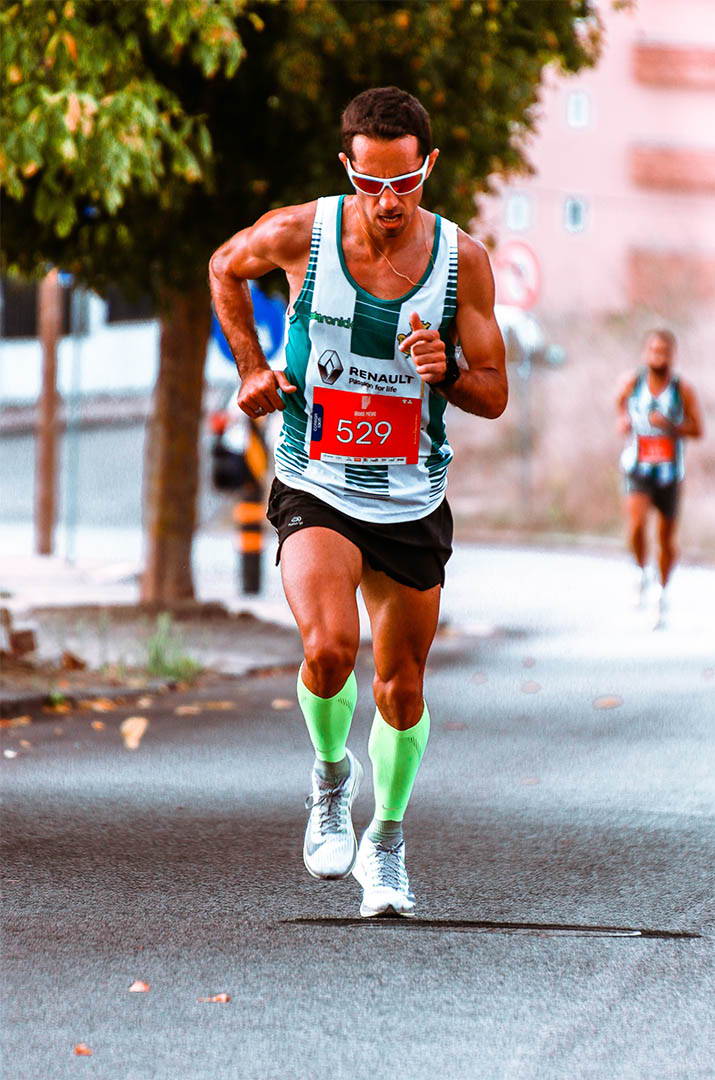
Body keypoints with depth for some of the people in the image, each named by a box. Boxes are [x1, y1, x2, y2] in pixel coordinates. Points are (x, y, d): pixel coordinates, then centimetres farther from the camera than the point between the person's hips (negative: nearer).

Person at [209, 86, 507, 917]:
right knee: (329, 646, -26)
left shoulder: (462, 259, -7)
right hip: (315, 492, -2)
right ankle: (330, 776, 6)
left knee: (401, 691, 10)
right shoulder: (299, 234, -11)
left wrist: (445, 373, -22)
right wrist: (252, 369, 5)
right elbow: (225, 267, 13)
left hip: (414, 506, 2)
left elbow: (494, 395, -1)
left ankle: (386, 847, 34)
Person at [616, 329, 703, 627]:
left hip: (669, 472, 0)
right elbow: (621, 405, 20)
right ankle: (642, 572, 5)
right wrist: (623, 422, -1)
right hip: (637, 468, 0)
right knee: (636, 525, -23)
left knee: (667, 537, 8)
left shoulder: (683, 390, -5)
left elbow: (697, 429, -3)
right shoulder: (631, 384, -1)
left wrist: (670, 425, -19)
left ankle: (662, 590, 30)